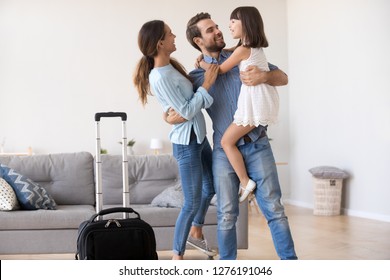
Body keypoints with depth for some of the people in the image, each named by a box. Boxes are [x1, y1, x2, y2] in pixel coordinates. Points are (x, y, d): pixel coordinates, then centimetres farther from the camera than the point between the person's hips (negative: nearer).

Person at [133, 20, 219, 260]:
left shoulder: (171, 66, 5)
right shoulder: (160, 77, -23)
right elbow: (187, 111, -23)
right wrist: (206, 84, -19)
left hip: (199, 137, 9)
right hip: (186, 143, -9)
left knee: (211, 187, 22)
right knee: (192, 202, -1)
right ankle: (177, 255, 13)